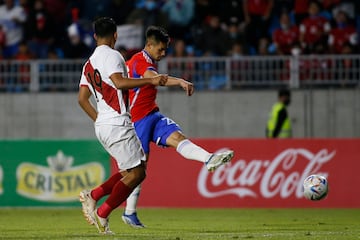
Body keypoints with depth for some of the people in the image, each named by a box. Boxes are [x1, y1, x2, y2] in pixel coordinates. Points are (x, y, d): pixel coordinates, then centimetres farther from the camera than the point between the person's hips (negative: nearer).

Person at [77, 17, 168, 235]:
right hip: (117, 124, -9)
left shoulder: (89, 63, 18)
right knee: (135, 173, -6)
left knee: (136, 171, 11)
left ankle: (92, 195, 5)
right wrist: (151, 80, -22)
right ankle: (102, 214, -5)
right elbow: (120, 82, -24)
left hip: (103, 125, 9)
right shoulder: (111, 55, -8)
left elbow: (82, 98, 19)